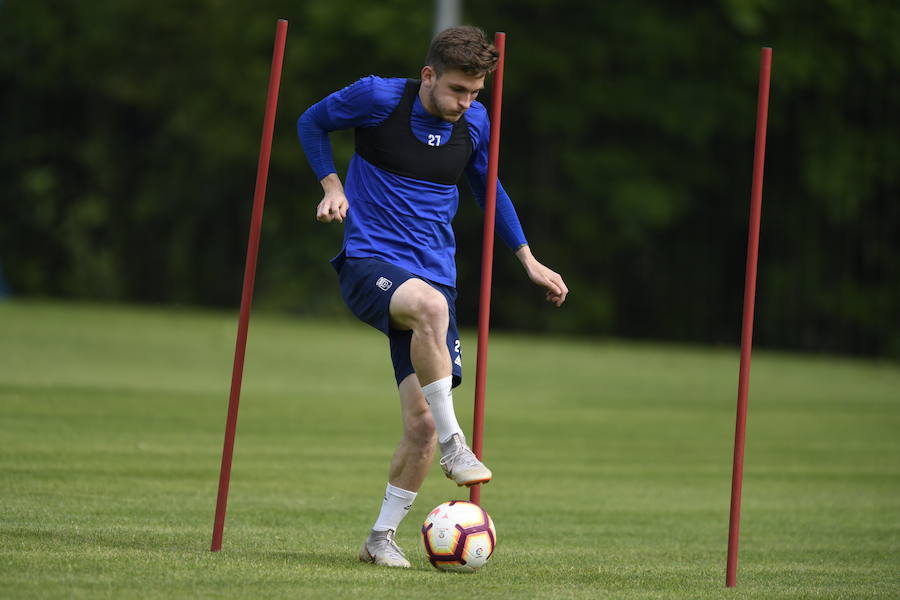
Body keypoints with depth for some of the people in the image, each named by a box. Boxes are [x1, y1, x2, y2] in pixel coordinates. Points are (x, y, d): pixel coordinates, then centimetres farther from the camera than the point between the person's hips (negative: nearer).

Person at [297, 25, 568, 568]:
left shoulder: (475, 123, 5)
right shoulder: (378, 98, -7)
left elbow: (488, 188, 23)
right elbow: (313, 123, 10)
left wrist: (529, 260, 21)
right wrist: (333, 186, -3)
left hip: (435, 275, 4)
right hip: (369, 259, -4)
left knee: (421, 425, -6)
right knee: (429, 304, -40)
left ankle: (382, 538, 11)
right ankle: (454, 445, -31)